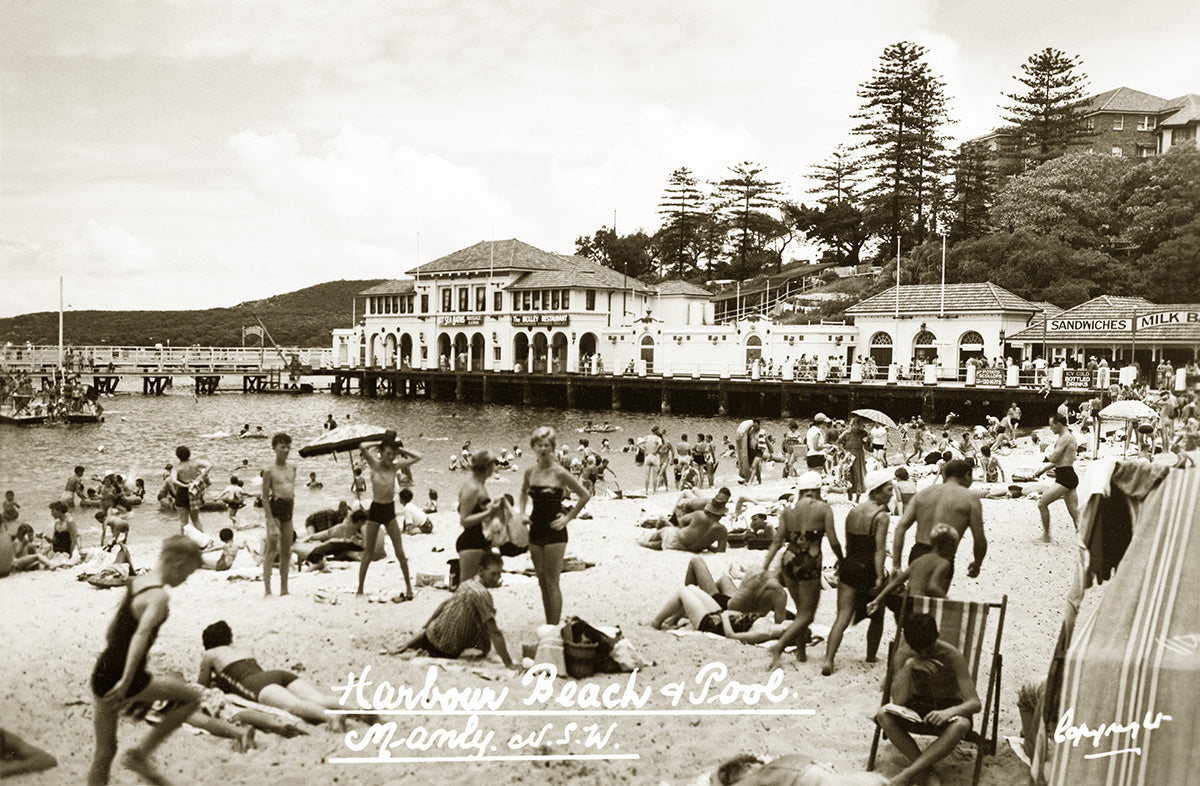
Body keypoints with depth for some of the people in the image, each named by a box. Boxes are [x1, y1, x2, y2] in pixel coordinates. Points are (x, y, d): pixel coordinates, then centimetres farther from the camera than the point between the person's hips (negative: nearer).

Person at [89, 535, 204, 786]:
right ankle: (140, 754, 10)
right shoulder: (159, 597, -16)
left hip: (102, 674, 8)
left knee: (105, 752, 16)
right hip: (123, 678, -8)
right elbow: (142, 634, -31)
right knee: (192, 697, 10)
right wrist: (126, 681, -33)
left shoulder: (136, 581, 10)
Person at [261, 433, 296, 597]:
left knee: (286, 552, 9)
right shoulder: (269, 471, -7)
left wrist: (292, 512, 14)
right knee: (272, 549, -9)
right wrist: (270, 520, -14)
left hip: (289, 509, 6)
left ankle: (284, 588, 16)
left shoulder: (293, 468, 10)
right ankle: (267, 589, -9)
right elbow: (265, 497, -8)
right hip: (275, 508, -6)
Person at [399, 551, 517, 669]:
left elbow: (444, 604, 14)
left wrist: (425, 627, 27)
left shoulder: (467, 583, 1)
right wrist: (509, 664, -25)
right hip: (447, 651, -9)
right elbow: (494, 632, -27)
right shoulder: (482, 594, -25)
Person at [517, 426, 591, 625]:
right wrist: (520, 512, 9)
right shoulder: (530, 472, 4)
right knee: (542, 582, 12)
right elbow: (523, 493, 25)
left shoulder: (559, 473, -12)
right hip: (536, 530, 6)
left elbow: (585, 495, -6)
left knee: (551, 583, -5)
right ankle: (548, 626, 21)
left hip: (554, 532, -6)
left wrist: (568, 517, -6)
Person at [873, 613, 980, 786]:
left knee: (961, 725, -39)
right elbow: (898, 700, -21)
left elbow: (975, 703, -24)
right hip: (918, 704, 2)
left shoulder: (952, 656, -21)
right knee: (883, 714, -28)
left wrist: (950, 711, -45)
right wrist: (909, 665, -34)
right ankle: (924, 769, -22)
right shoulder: (903, 654, -14)